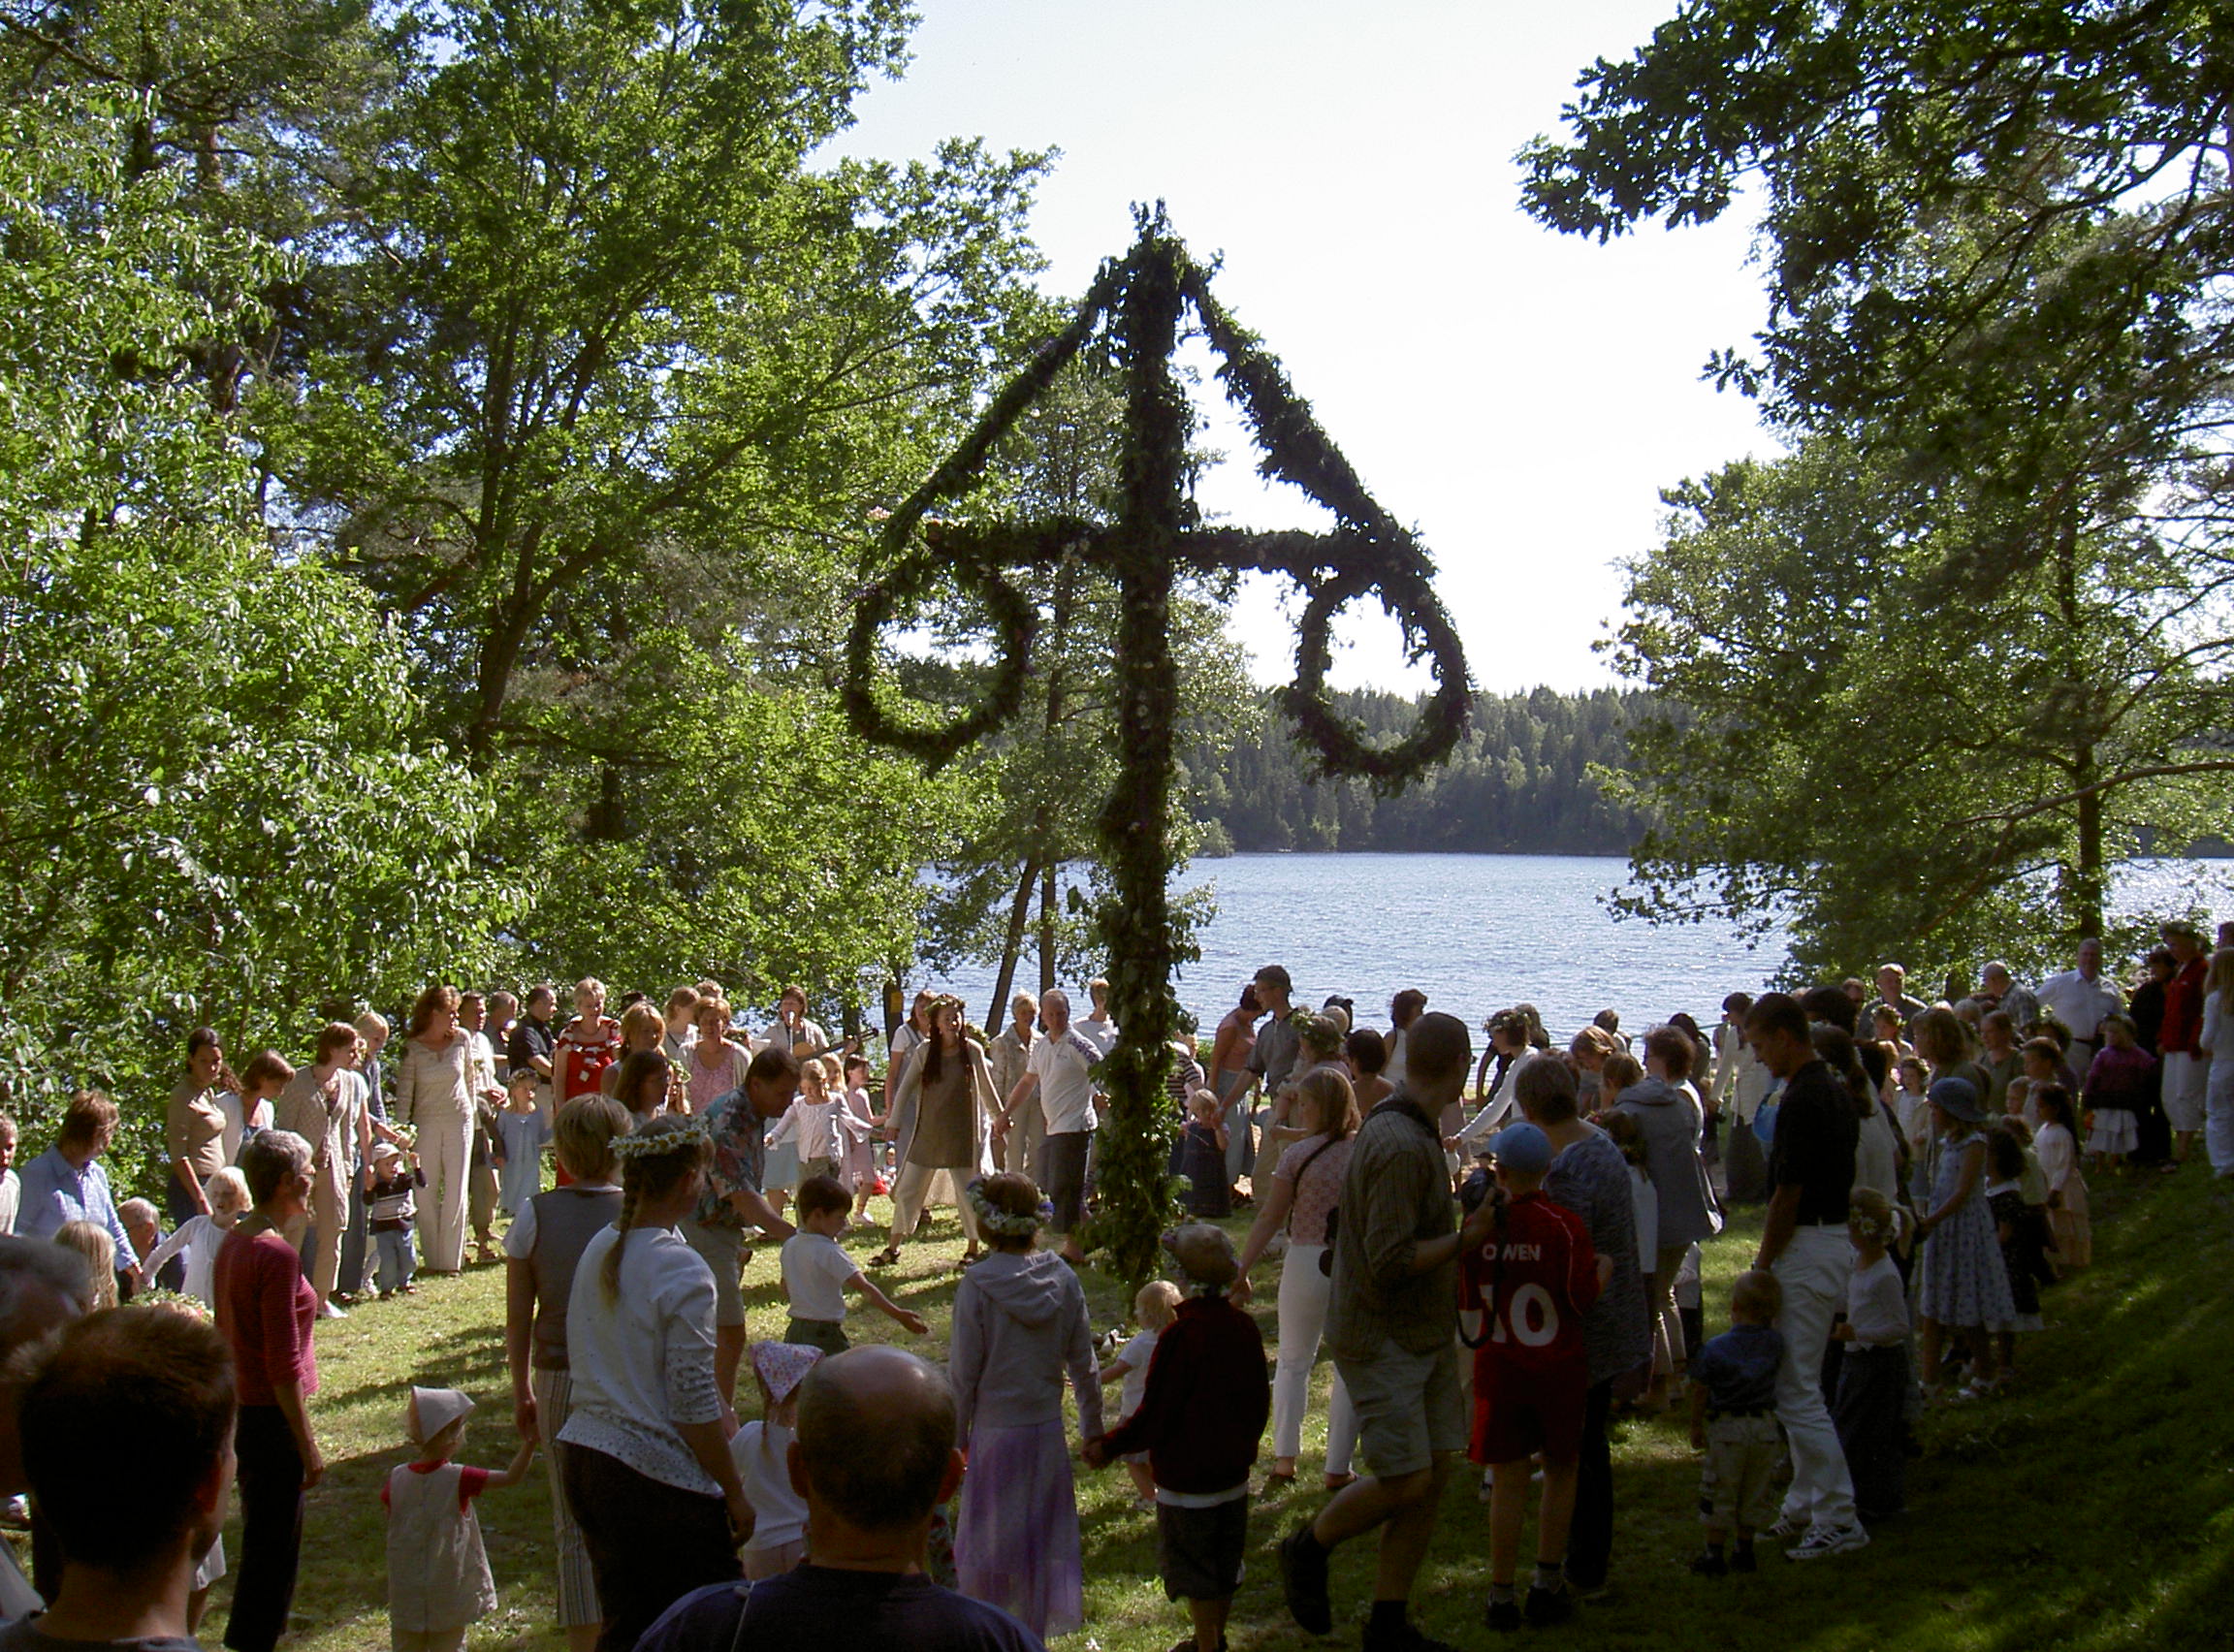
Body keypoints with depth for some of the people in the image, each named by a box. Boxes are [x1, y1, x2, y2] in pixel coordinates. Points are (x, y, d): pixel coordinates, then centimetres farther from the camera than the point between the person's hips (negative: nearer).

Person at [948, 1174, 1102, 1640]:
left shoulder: (977, 1285, -15)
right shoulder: (1062, 1279, -4)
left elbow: (964, 1372, -11)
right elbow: (1084, 1364, 3)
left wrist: (955, 1438, -1)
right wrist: (1093, 1428, 15)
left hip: (995, 1431, -4)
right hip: (1048, 1427, 4)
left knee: (988, 1541, 10)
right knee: (1044, 1540, 15)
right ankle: (1036, 1635, 23)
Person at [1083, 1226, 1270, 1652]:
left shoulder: (1182, 1335, -23)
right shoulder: (1245, 1328, -3)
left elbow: (1155, 1416, -19)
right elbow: (1259, 1400, 8)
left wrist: (1109, 1446, -6)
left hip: (1187, 1475, -7)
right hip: (1234, 1469, 7)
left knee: (1192, 1568, 7)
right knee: (1225, 1564, 19)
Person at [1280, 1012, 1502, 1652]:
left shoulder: (1415, 1131, 10)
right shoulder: (1400, 1146, -23)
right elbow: (1391, 1262, -25)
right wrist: (1464, 1240, -16)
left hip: (1428, 1334, 10)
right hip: (1382, 1337, -10)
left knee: (1436, 1471, 8)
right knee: (1405, 1480, -9)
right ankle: (1307, 1550, 17)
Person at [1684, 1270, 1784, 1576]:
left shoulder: (1715, 1349, -11)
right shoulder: (1775, 1344, -4)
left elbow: (1700, 1393, -3)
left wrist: (1696, 1426, 7)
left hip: (1727, 1428, -4)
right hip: (1765, 1427, 4)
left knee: (1719, 1494, 6)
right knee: (1755, 1495, 15)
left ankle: (1715, 1555, 10)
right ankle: (1745, 1553, 22)